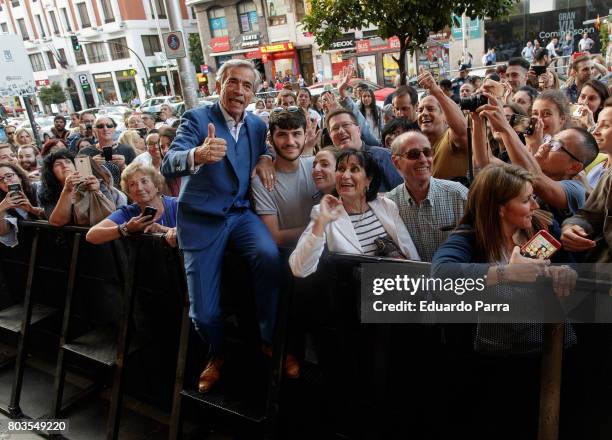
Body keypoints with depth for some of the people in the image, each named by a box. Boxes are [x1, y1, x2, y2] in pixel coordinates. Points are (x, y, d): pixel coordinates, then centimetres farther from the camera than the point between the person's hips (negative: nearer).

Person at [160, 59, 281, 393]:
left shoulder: (257, 125, 5)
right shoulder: (197, 118, -9)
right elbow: (168, 166, -24)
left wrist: (264, 157, 2)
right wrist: (198, 155, -48)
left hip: (240, 213, 3)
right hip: (202, 220, -3)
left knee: (269, 256, -30)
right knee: (203, 312, -3)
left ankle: (270, 339, -8)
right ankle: (217, 354, 32)